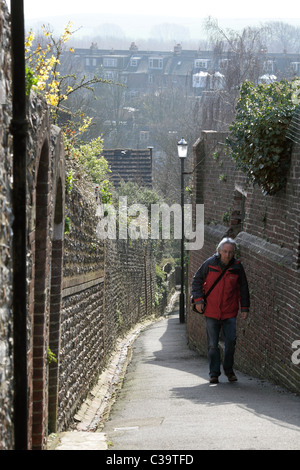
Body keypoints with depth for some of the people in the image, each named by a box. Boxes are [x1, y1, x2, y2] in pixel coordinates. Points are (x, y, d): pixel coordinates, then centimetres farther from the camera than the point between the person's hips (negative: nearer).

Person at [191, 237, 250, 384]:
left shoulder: (237, 267, -2)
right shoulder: (209, 264, -6)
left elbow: (243, 289, 8)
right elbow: (197, 281, 5)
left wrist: (244, 308, 7)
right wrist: (198, 299, -4)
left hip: (229, 312, 0)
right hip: (211, 311, 0)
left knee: (231, 342, -4)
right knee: (212, 345, 2)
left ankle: (228, 370, 17)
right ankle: (214, 373, 12)